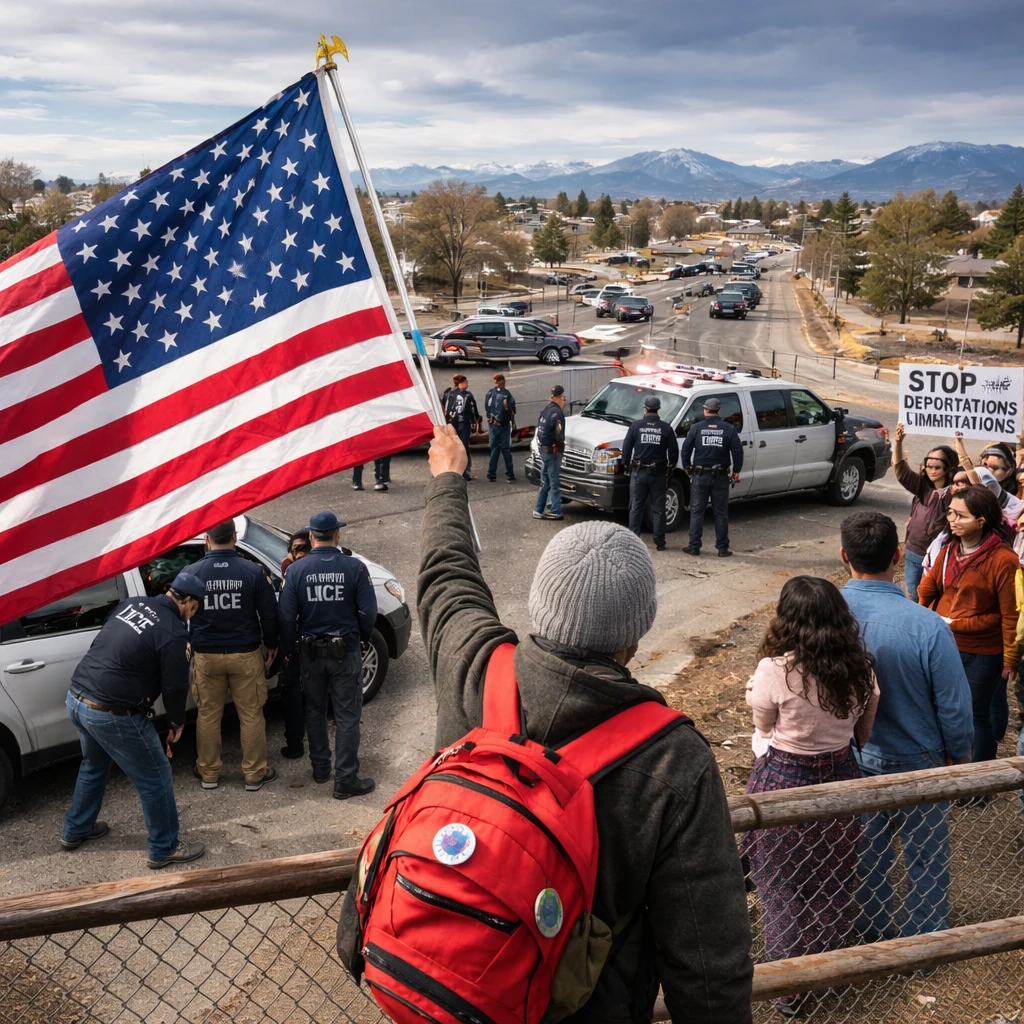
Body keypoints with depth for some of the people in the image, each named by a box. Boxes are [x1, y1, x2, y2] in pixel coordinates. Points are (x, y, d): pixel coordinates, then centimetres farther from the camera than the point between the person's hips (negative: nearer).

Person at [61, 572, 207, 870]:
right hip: (112, 713, -8)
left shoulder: (132, 604, 8)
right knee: (155, 778, 8)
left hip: (77, 697, 9)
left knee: (94, 765, 32)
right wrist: (177, 722, 10)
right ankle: (165, 849, 19)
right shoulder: (174, 633, -15)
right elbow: (174, 686, -10)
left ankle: (75, 830, 48)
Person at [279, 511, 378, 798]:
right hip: (346, 652, -2)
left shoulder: (296, 570, -8)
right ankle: (345, 780, 7)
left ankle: (320, 769, 30)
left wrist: (289, 650, 10)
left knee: (315, 712, 19)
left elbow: (287, 618, -6)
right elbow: (368, 613, -8)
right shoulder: (354, 567, -11)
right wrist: (362, 635, 13)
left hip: (309, 653, 2)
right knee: (347, 716, 5)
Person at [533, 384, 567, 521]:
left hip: (543, 449, 8)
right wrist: (562, 441, -5)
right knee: (554, 483, -1)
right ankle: (554, 511, 1)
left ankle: (539, 510, 18)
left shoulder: (545, 409, 9)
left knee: (545, 483, 15)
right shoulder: (557, 413, -18)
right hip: (553, 451, -8)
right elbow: (559, 435, -24)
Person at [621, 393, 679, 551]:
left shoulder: (636, 426, -3)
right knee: (658, 508, 6)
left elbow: (627, 447, -3)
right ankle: (659, 542, 7)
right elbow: (674, 451, 2)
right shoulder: (666, 428, 0)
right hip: (659, 473, 1)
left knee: (636, 507, 6)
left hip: (639, 472, -1)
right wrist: (670, 467, 14)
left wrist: (626, 464, 9)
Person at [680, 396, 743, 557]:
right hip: (720, 476, 1)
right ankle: (722, 548, 7)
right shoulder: (728, 429, 0)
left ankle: (694, 546, 7)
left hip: (700, 475, 0)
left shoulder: (697, 427, -1)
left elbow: (686, 448, -1)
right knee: (721, 513, 6)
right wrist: (736, 471, 7)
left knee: (697, 512, 7)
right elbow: (737, 450, -3)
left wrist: (686, 466, 12)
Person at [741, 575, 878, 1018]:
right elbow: (864, 731, 4)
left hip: (783, 782, -4)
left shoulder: (775, 671, -24)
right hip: (839, 778, 4)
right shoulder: (859, 669, -10)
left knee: (784, 887, 14)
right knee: (833, 882, 22)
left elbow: (763, 727, -8)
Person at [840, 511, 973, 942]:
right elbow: (954, 705, -17)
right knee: (925, 857, 19)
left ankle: (873, 931, 42)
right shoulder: (926, 627, -30)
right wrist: (959, 754, 3)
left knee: (866, 852, 23)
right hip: (913, 761, -3)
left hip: (848, 758, 3)